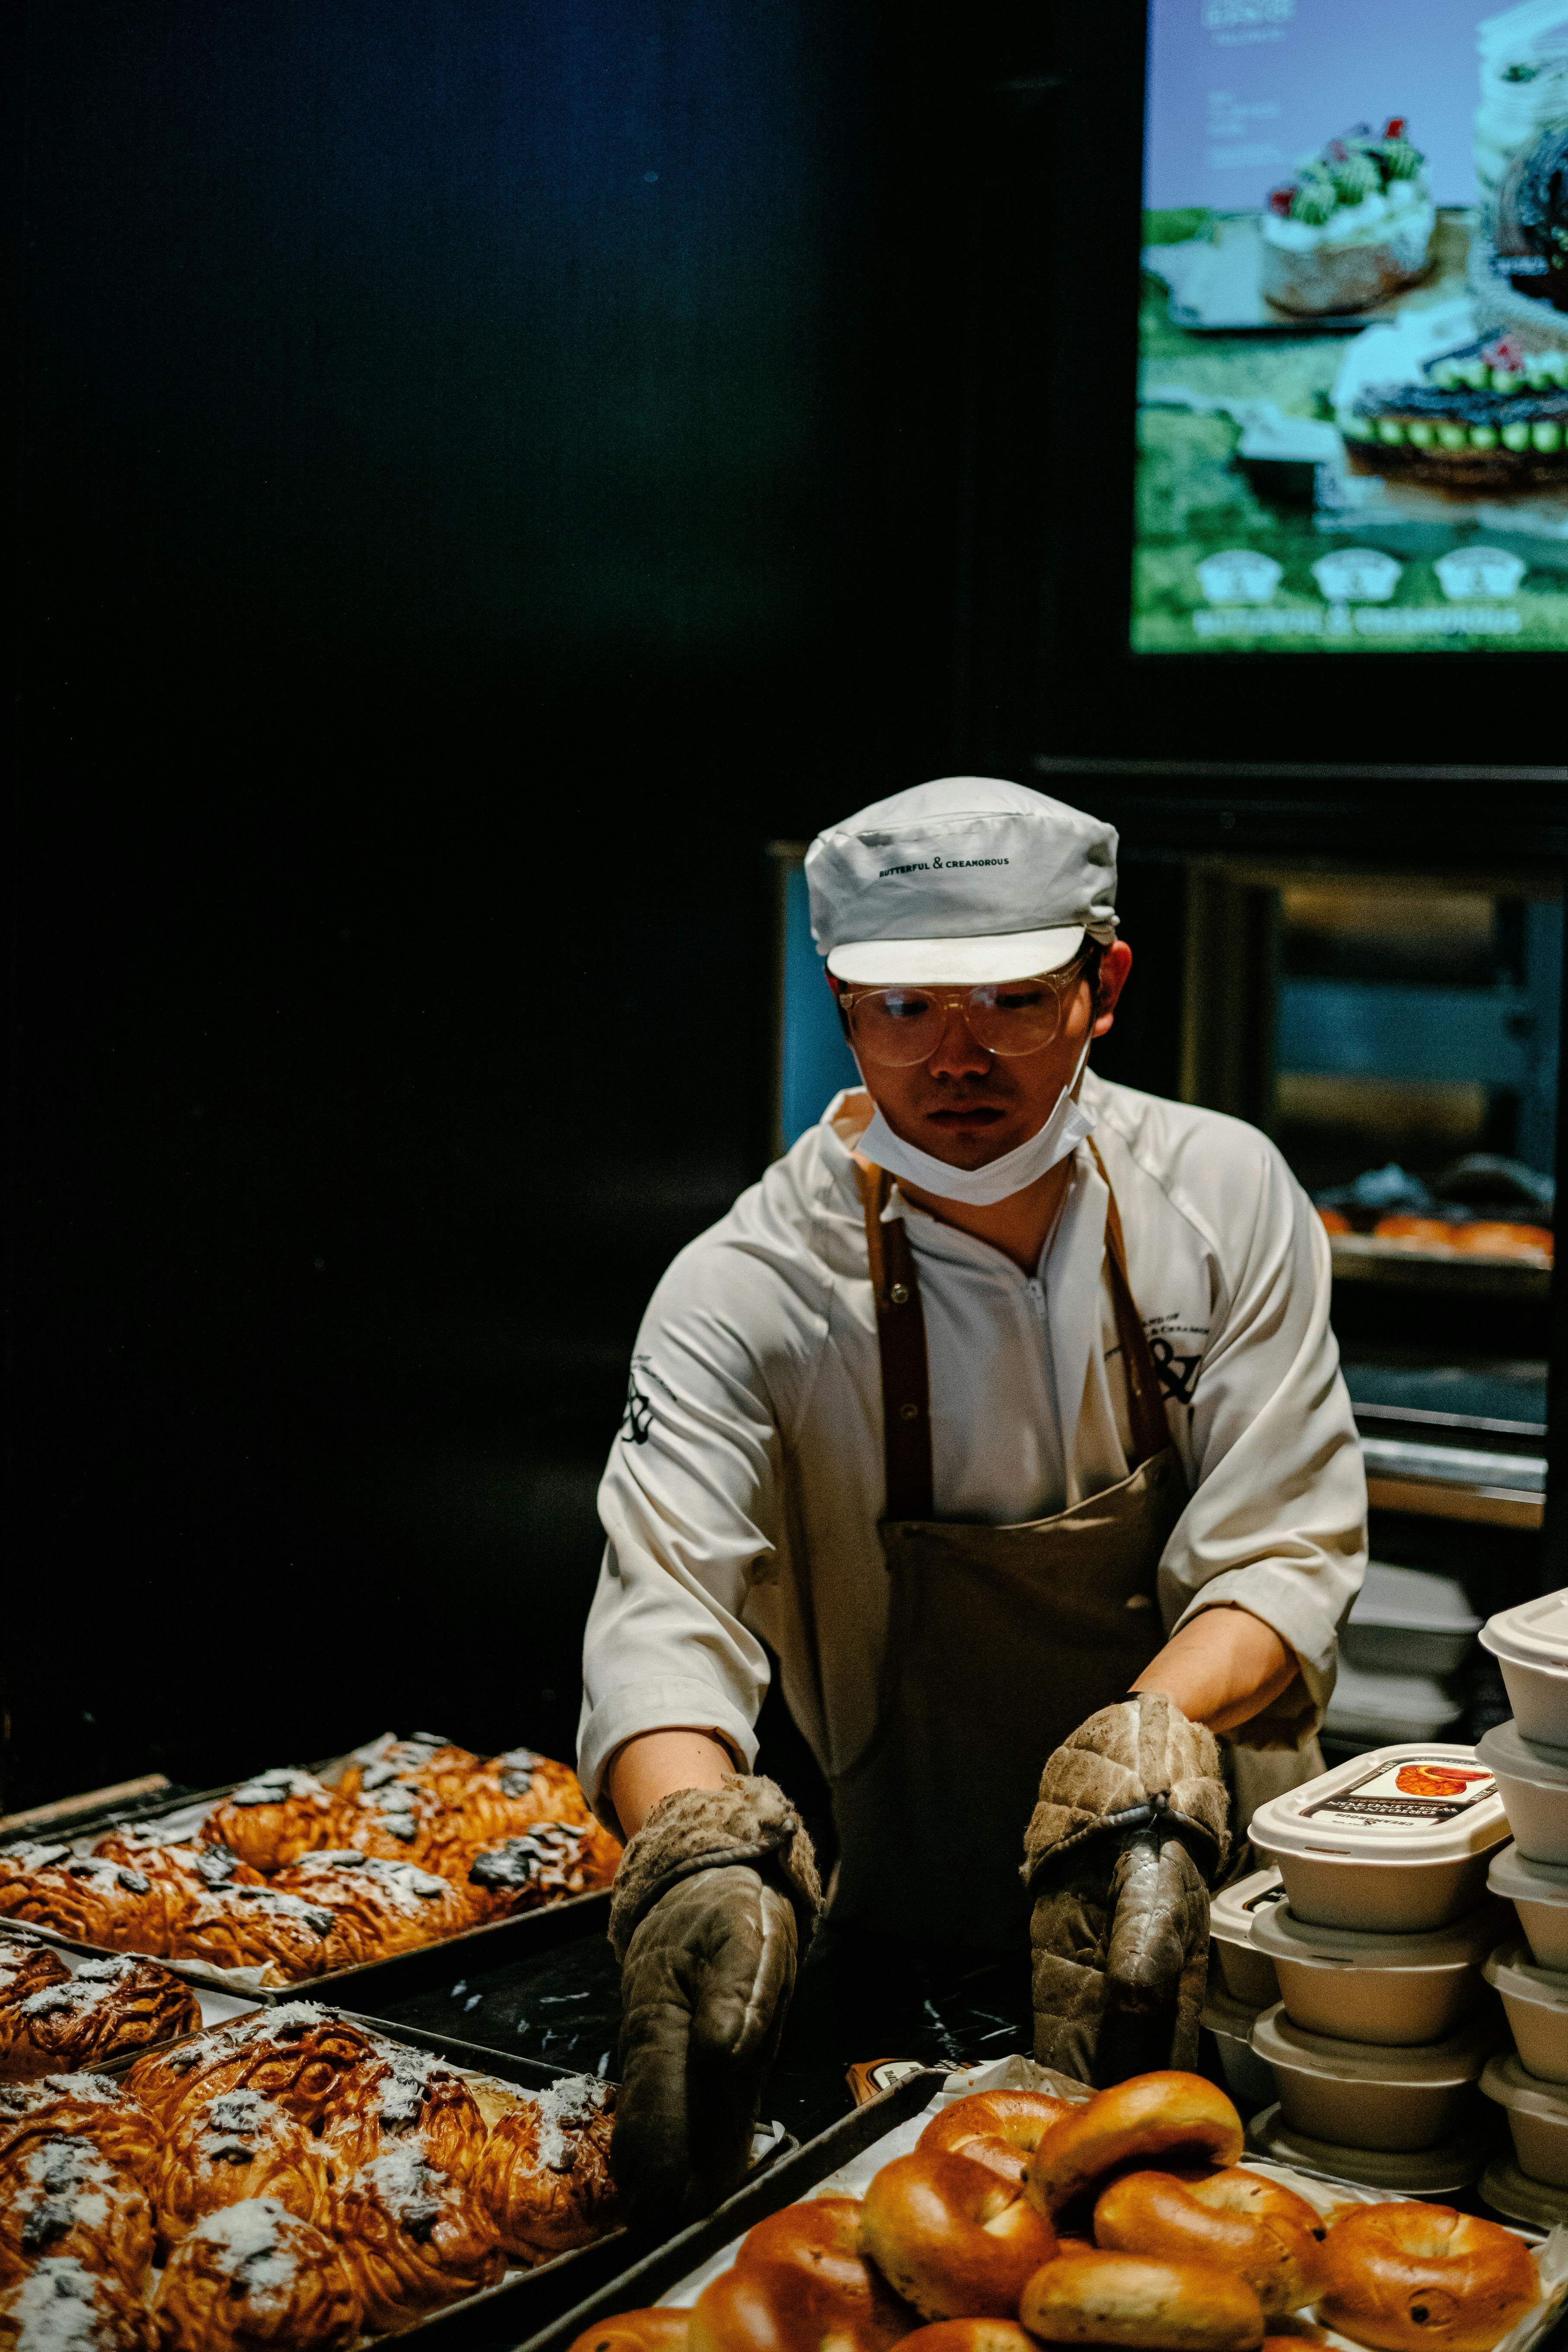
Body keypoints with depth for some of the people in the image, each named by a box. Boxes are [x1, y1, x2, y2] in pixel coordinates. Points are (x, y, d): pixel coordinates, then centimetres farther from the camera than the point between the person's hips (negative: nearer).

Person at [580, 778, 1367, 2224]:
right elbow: (665, 1614, -22)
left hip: (1220, 1905, 1)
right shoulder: (752, 1291, -12)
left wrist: (1150, 1757, -28)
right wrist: (703, 1849, -44)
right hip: (925, 1950, 0)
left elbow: (1285, 1555, -7)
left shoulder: (1225, 1197, -4)